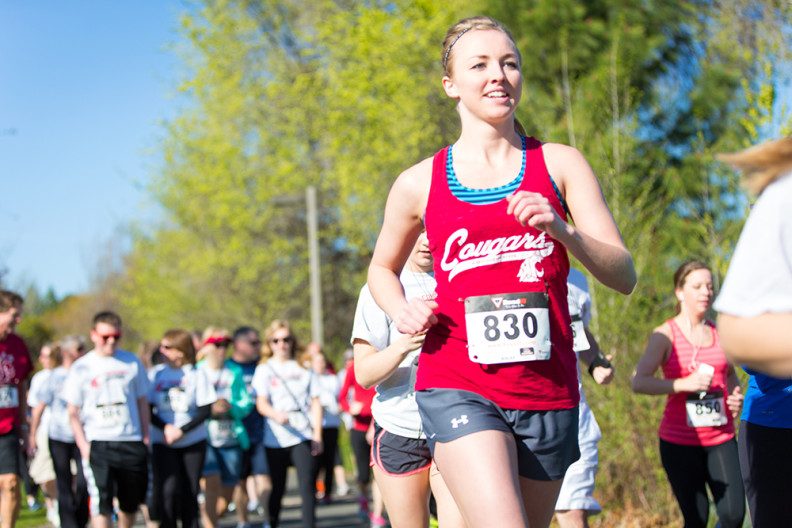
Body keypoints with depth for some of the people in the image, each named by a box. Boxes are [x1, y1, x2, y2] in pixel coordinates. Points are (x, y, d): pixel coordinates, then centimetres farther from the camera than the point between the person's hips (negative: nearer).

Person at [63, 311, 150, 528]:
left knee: (131, 502, 10)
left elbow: (142, 402, 14)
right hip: (97, 443, -3)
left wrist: (146, 437, 6)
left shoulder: (132, 362, 7)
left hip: (132, 442, 3)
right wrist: (82, 444, -8)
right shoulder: (81, 367, 1)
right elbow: (72, 411, 3)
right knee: (101, 501, -15)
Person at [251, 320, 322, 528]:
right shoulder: (264, 370, 7)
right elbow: (261, 402, -6)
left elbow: (315, 403, 12)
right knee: (277, 488, 6)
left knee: (307, 484, -13)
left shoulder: (304, 369, 12)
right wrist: (276, 415, -28)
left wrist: (317, 434, 3)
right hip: (275, 439, 0)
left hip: (303, 437, 0)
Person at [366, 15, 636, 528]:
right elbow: (382, 268, 24)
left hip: (547, 389, 2)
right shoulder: (419, 183, 5)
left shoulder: (560, 164, 6)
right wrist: (403, 311, 1)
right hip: (457, 387, -2)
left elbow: (624, 275, 1)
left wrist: (561, 231, -17)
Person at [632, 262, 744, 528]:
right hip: (679, 442, -4)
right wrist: (684, 384, -22)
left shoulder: (720, 333, 10)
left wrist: (736, 397, 6)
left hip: (721, 438, 4)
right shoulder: (665, 335, -3)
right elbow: (638, 382, -12)